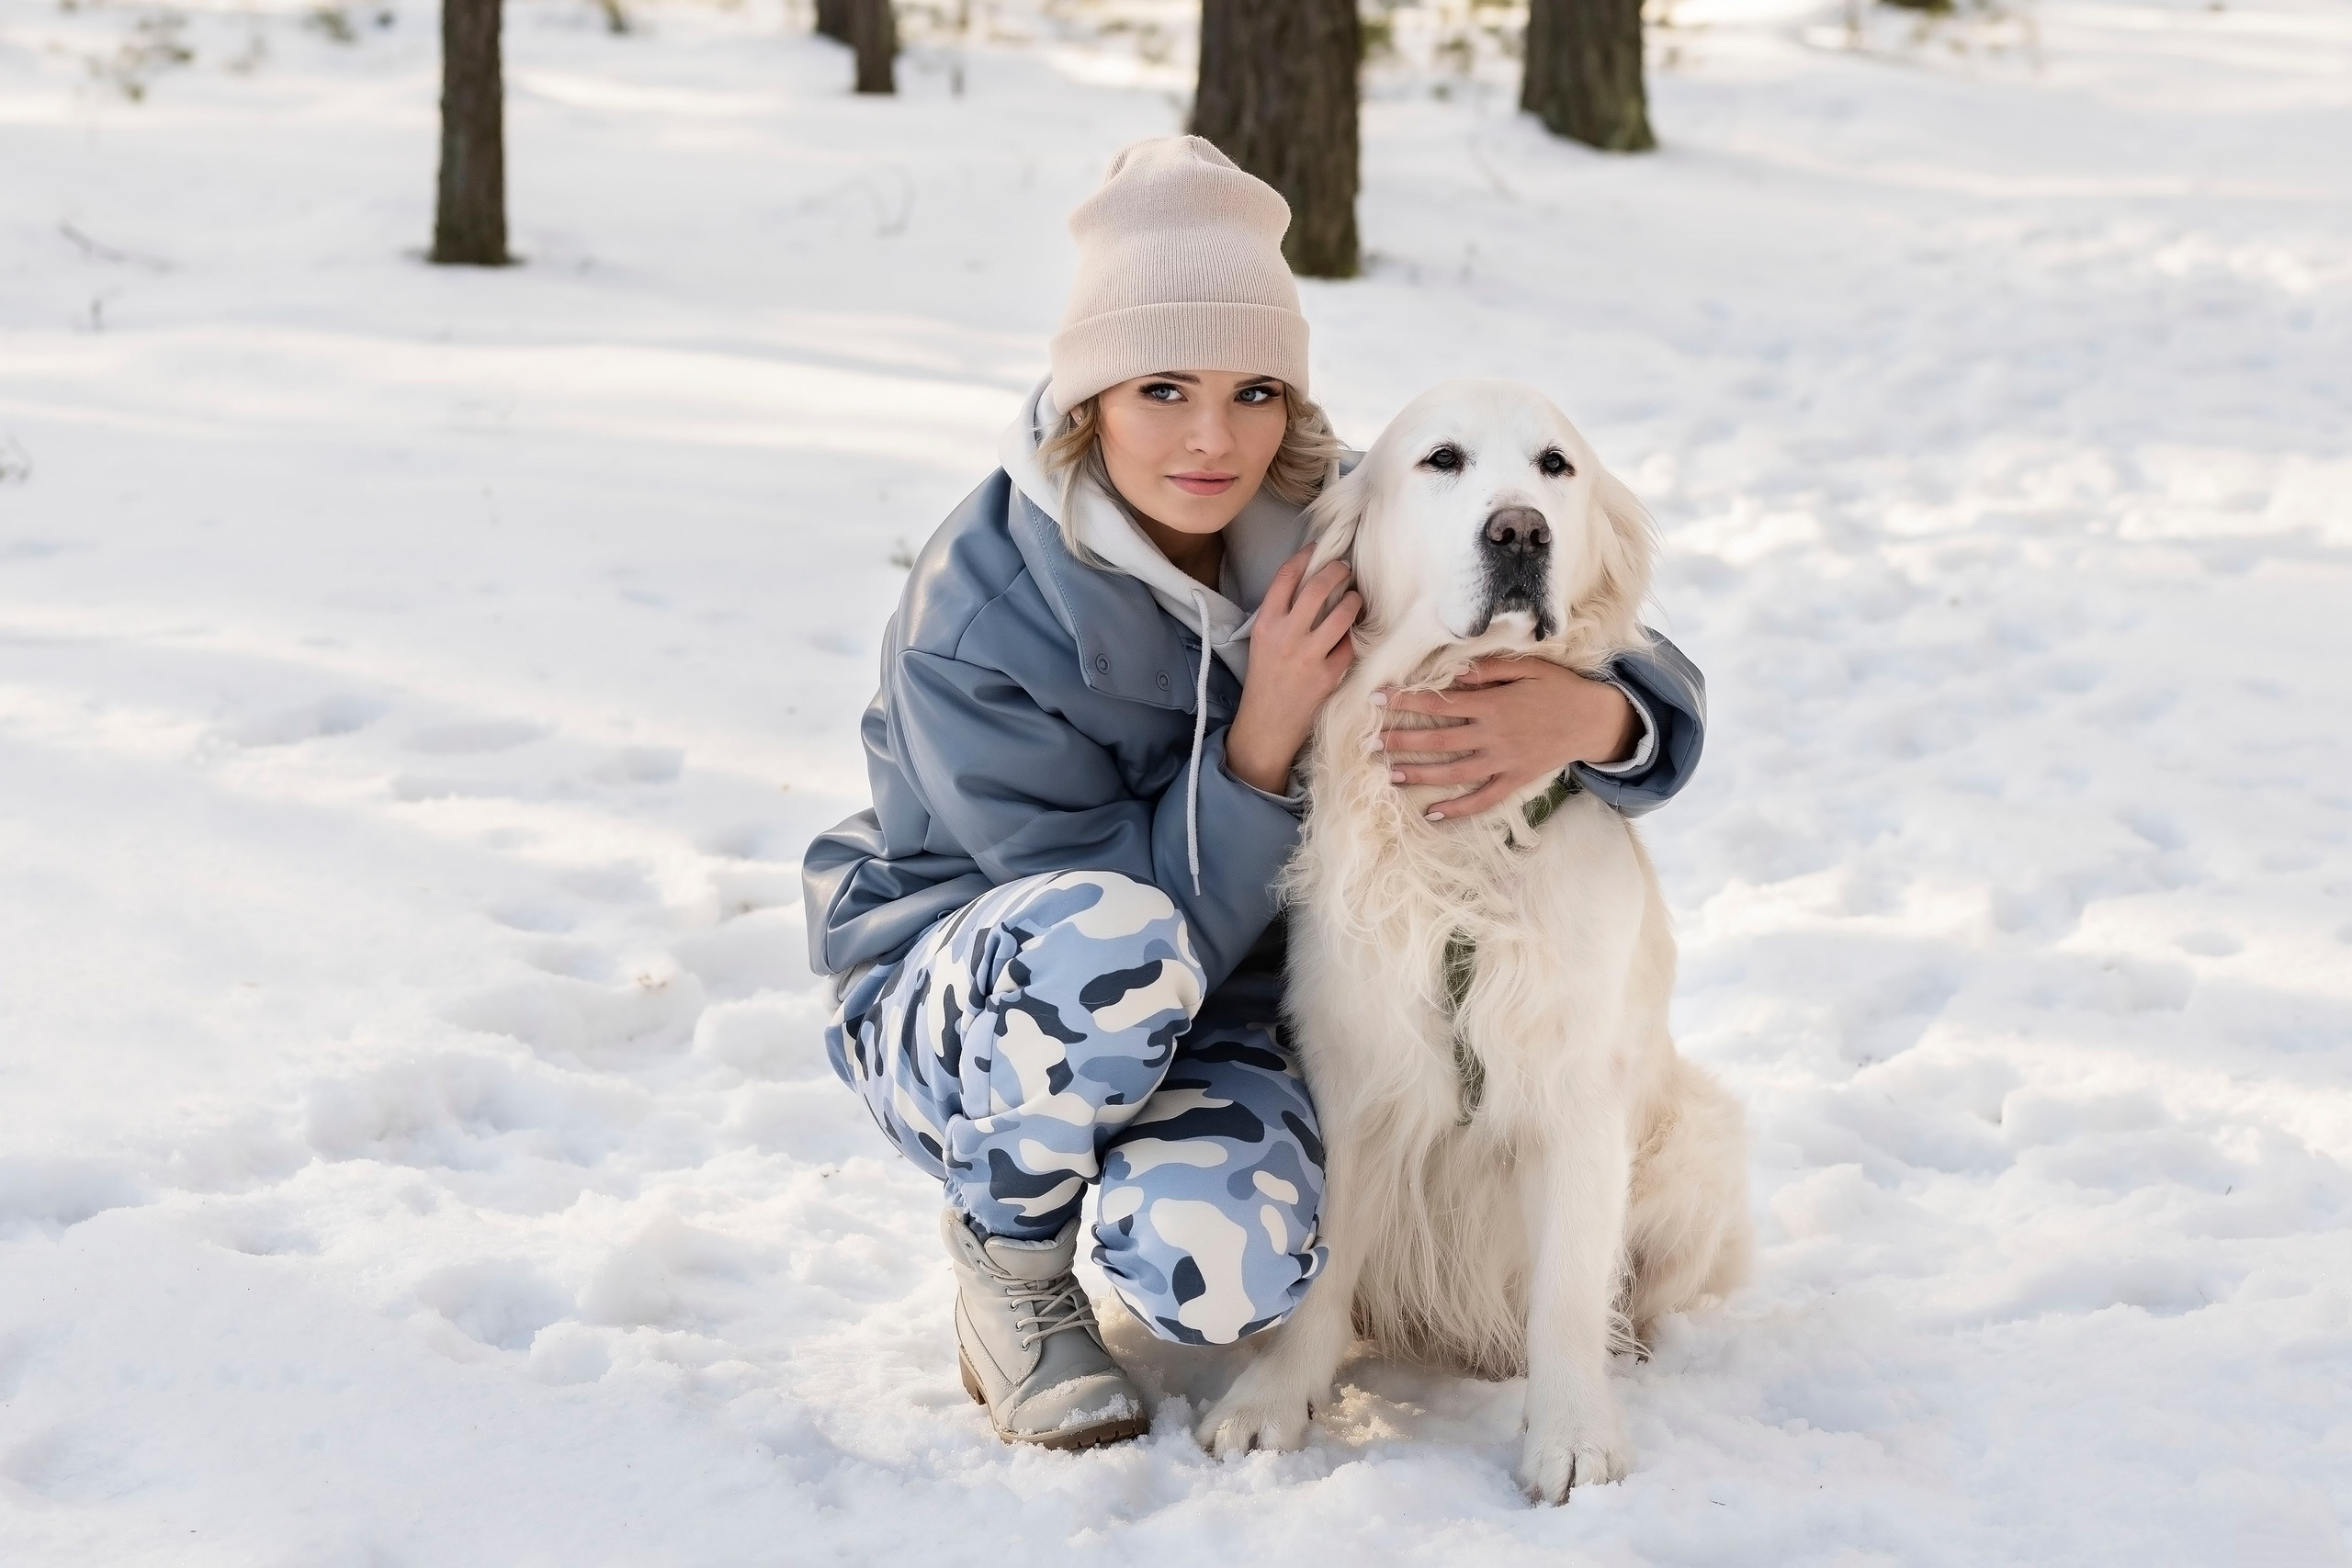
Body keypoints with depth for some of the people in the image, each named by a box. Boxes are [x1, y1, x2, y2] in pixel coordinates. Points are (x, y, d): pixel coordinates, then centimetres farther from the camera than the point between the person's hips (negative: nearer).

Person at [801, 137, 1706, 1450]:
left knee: (1223, 1268, -31)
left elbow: (1656, 686, -9)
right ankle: (1007, 1256, -8)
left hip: (1218, 1006, 3)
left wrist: (1589, 715, -34)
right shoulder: (976, 616, -23)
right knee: (1113, 946, -39)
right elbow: (1141, 922, -23)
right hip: (958, 1000, -3)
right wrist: (1263, 741, -35)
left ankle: (1154, 1196, 9)